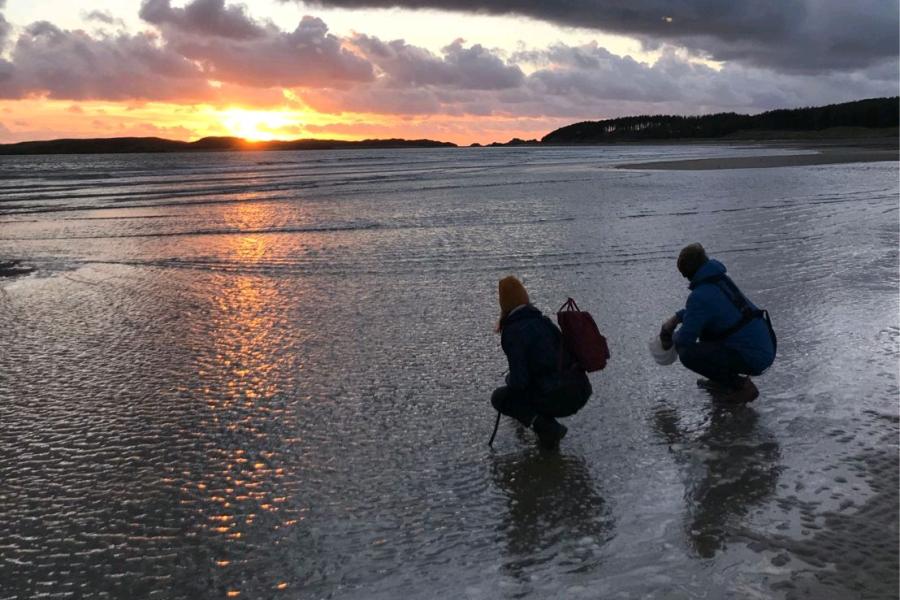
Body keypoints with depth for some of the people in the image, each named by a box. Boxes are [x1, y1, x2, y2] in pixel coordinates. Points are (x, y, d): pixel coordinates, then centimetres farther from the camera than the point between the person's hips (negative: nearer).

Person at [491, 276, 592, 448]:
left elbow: (519, 380, -16)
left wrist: (510, 379, 9)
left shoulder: (512, 333, -12)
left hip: (558, 399, -8)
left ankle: (546, 426, -3)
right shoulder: (542, 321, 14)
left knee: (499, 397, 14)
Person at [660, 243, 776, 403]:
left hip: (753, 359, -9)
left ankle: (741, 386, -6)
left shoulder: (700, 296, -19)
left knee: (687, 354, -16)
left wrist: (672, 338, 5)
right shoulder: (721, 278, 8)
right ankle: (722, 378, 21)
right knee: (704, 323, 21)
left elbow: (685, 339, -18)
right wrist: (676, 318, 16)